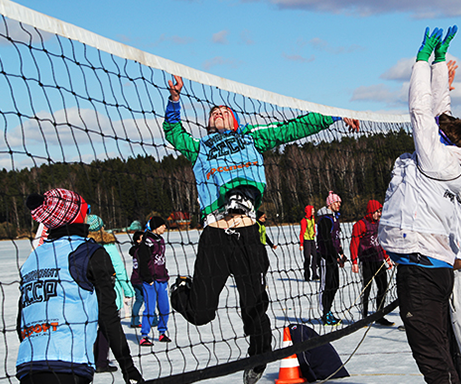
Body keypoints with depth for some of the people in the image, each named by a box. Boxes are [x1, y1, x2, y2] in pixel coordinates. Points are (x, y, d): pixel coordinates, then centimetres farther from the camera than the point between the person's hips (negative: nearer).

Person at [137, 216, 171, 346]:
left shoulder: (160, 240, 15)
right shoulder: (147, 241, -11)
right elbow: (143, 262, -14)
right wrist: (148, 279, -16)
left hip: (162, 280, 8)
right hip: (151, 281, -8)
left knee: (164, 308, 9)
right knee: (150, 309, -9)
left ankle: (162, 333, 22)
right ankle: (144, 337, -5)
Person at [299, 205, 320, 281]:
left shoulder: (313, 218, 10)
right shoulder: (304, 220, -13)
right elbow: (302, 232, -15)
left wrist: (314, 233, 14)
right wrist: (301, 244, -17)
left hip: (312, 240, 7)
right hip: (306, 240, -7)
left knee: (315, 255, -1)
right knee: (307, 258, -5)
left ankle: (314, 275, 3)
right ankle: (307, 276, 2)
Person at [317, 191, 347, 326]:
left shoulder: (335, 217, 17)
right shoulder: (325, 219, -14)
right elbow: (327, 240, -19)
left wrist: (341, 253, 15)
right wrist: (336, 257, -20)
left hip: (334, 256, 9)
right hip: (326, 255, -9)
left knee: (334, 285, 11)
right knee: (327, 285, -6)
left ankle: (328, 312, 20)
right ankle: (326, 315, -2)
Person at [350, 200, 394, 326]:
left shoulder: (378, 224, 16)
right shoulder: (360, 224, -6)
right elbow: (354, 243, -9)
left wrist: (387, 258, 22)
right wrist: (354, 262, -16)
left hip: (379, 261, 7)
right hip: (367, 261, -7)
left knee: (383, 288, 5)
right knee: (366, 289, -2)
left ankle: (379, 316, 15)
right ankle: (364, 317, 6)